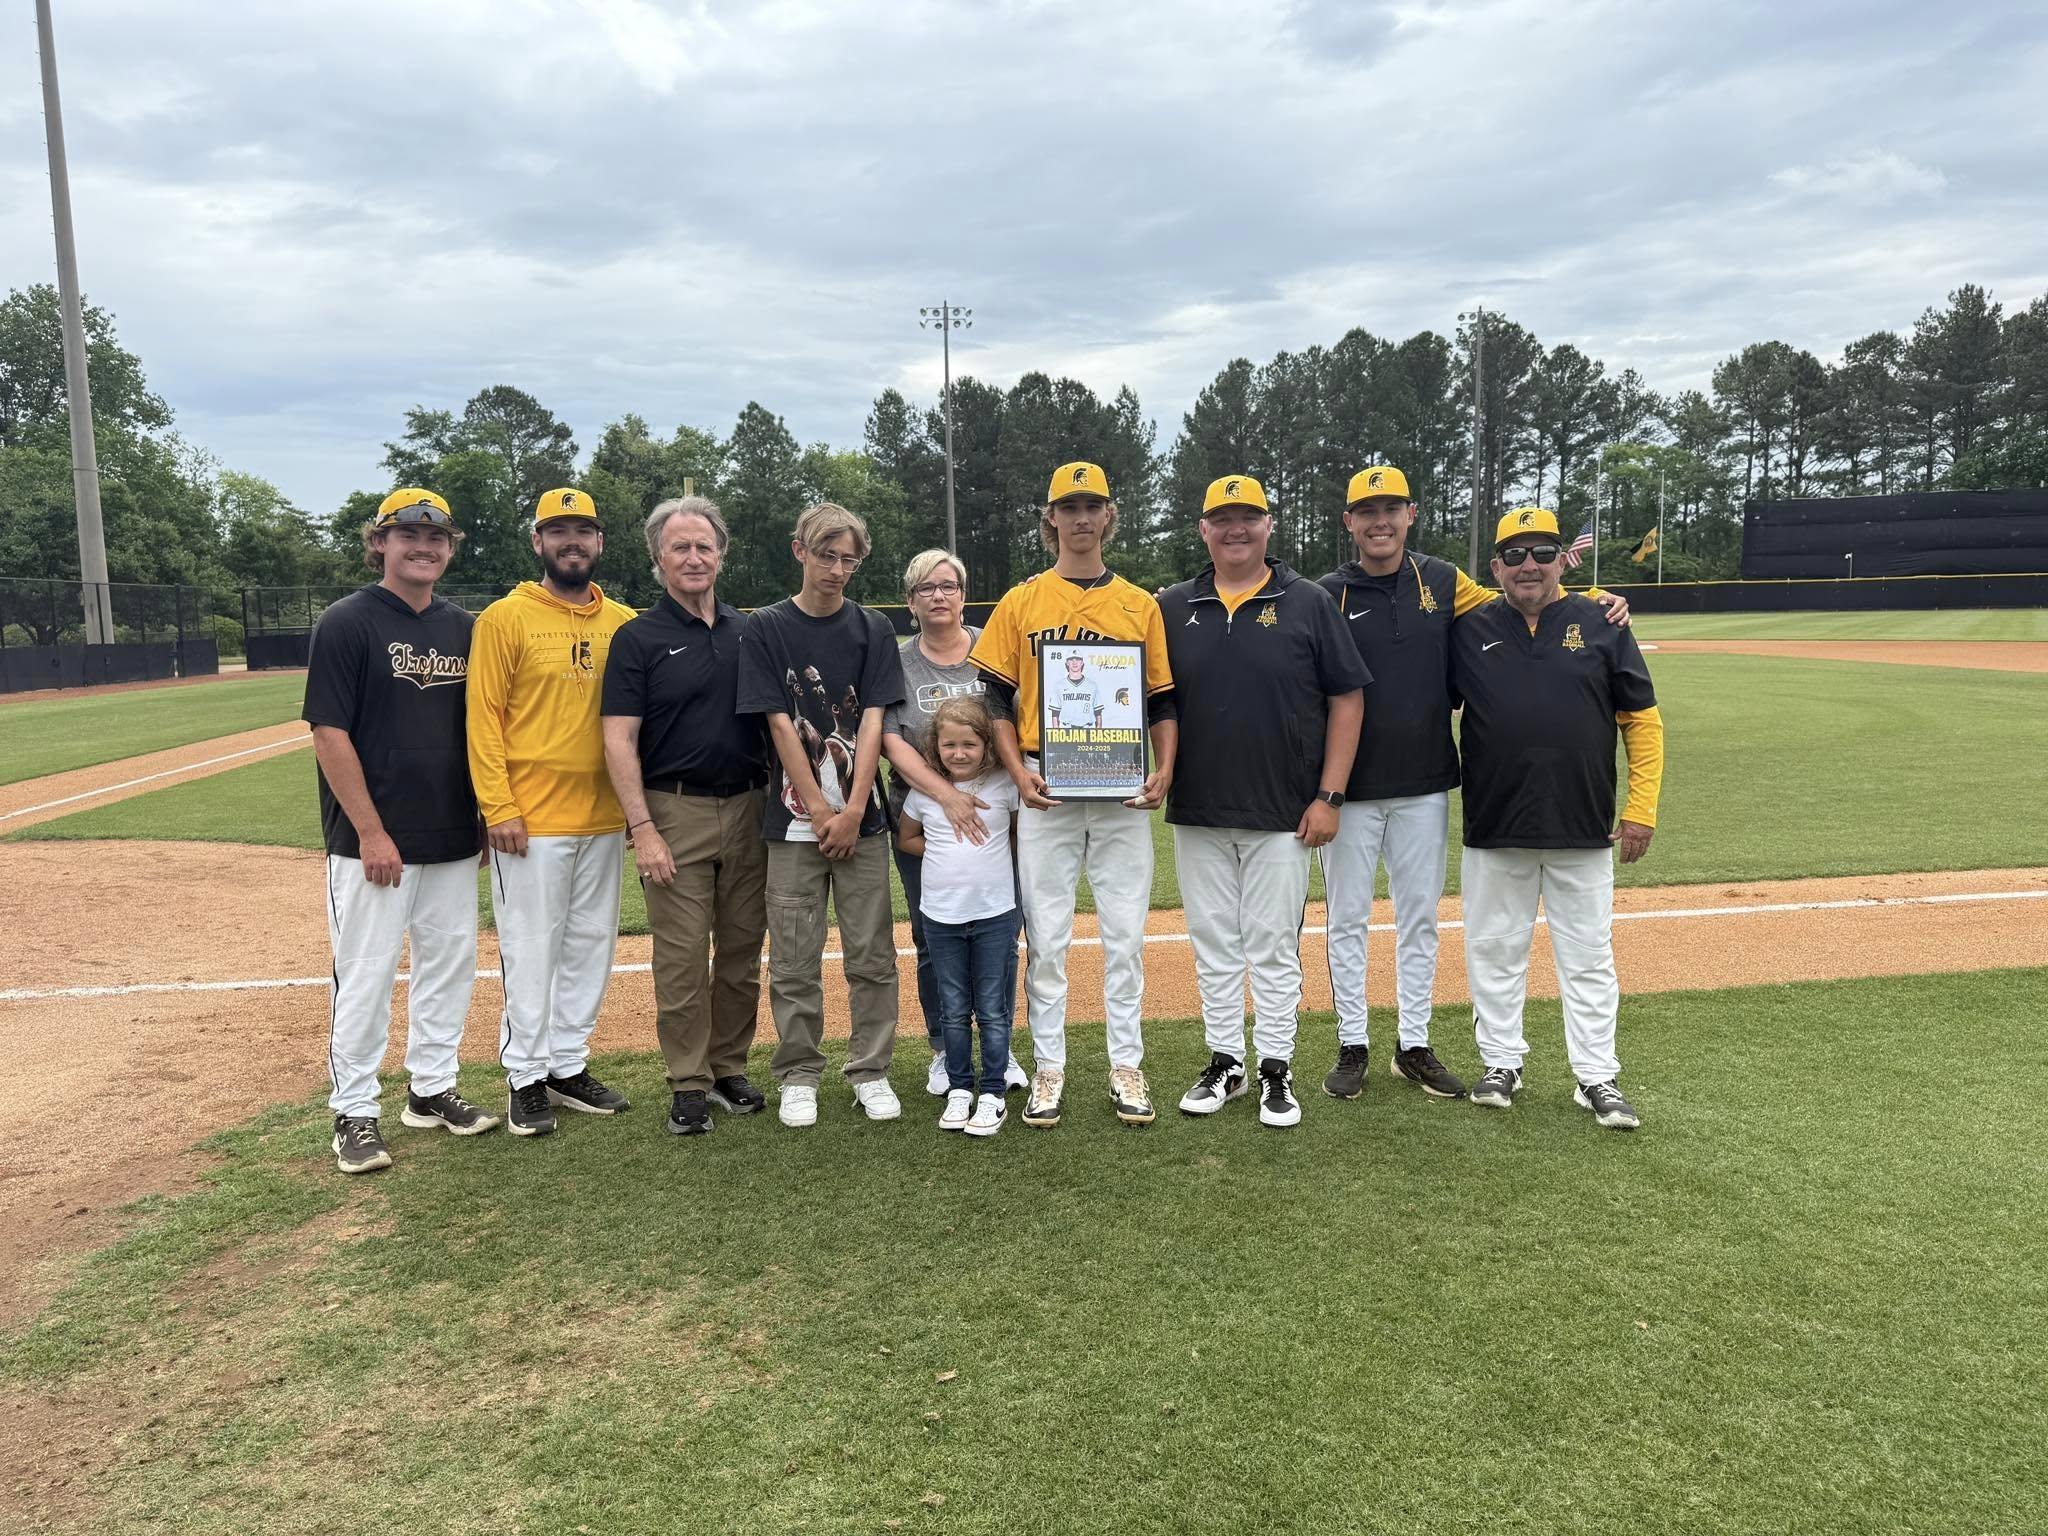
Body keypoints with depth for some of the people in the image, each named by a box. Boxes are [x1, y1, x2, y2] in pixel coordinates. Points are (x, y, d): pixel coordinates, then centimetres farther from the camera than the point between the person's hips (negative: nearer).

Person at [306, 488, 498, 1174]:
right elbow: (329, 732, -12)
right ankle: (354, 1113, 14)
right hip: (374, 842, -6)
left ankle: (431, 1089, 27)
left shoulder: (462, 627, 10)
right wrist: (371, 832, -16)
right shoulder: (347, 622, -8)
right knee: (365, 975, 1)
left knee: (450, 965, 13)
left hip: (454, 840, 6)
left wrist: (484, 816, 11)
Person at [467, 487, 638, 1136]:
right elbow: (484, 717, -7)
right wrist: (497, 806, -13)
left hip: (604, 817, 5)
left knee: (591, 944, 12)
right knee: (531, 949, 2)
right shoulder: (506, 617, -4)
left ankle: (569, 1065, 26)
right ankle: (526, 1077, 15)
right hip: (531, 820, -5)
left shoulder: (623, 622, 8)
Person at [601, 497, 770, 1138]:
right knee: (682, 957, 0)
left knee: (743, 952, 10)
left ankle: (730, 1068, 24)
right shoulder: (638, 639, -2)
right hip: (676, 812, -4)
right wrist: (642, 828, -15)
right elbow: (619, 741, -7)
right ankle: (689, 1083, 11)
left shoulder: (750, 632, 11)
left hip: (750, 809, 4)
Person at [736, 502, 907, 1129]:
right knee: (794, 961, 4)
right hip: (795, 821, -1)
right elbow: (781, 726, -4)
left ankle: (870, 1072, 16)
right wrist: (821, 812, -9)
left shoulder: (873, 631, 6)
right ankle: (798, 1076, 18)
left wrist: (852, 812, -10)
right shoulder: (766, 629, 2)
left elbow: (872, 724, -1)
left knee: (873, 956, 4)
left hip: (861, 821, 1)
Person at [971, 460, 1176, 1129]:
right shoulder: (1021, 602, 5)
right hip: (1045, 790, -1)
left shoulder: (1141, 604, 9)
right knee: (1046, 936, 4)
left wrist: (1164, 771, -6)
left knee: (1126, 934, 5)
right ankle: (1048, 1068, 16)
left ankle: (1127, 1067, 17)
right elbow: (996, 699, 4)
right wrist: (1017, 771, -10)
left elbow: (1162, 702, 9)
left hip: (1123, 792, 1)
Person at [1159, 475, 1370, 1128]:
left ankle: (1276, 1071, 17)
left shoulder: (1309, 602, -2)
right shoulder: (1174, 608, 6)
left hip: (1283, 815, -3)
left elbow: (1347, 698, -2)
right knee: (1213, 946, 11)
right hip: (1196, 814, 3)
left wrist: (1329, 796, -7)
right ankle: (1224, 1063, 24)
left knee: (1274, 949, 5)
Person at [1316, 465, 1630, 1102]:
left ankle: (1414, 1046, 23)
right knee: (1347, 918, 5)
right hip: (1351, 787, -3)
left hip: (1425, 785, 3)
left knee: (1420, 917, 11)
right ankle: (1352, 1047, 18)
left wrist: (1592, 598, -1)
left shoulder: (1442, 582, 4)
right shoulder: (1329, 594, -5)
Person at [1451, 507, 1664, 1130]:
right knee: (1494, 951, 9)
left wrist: (1641, 809, -2)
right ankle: (1501, 1063, 24)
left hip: (1584, 829, 0)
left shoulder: (1602, 626, 3)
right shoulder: (1468, 632, 3)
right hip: (1493, 828, 1)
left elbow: (1642, 721, 4)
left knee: (1588, 956, 7)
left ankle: (1596, 1078, 18)